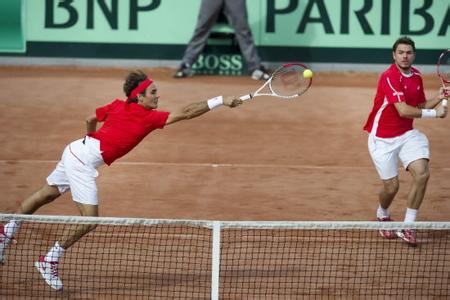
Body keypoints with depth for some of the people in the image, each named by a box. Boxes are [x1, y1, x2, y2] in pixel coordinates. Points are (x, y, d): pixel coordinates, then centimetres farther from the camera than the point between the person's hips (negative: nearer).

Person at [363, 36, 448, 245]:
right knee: (391, 186, -3)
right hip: (383, 139, -6)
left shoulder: (416, 76, 5)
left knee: (422, 173, -16)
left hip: (406, 134, 6)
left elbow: (420, 106, 15)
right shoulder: (389, 77, -20)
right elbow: (403, 110, -27)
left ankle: (407, 227, -6)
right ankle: (382, 216, 34)